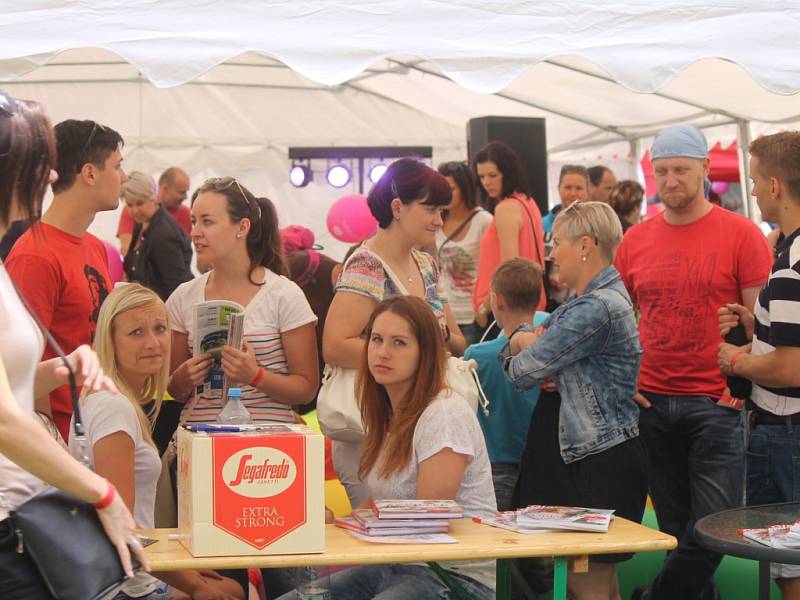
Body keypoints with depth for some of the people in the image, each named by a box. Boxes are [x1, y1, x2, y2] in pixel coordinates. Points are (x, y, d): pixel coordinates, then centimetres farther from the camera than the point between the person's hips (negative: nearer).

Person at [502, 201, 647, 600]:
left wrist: (523, 347, 7)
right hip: (584, 457, 10)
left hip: (599, 464, -10)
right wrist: (524, 338, -7)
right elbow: (528, 335, 18)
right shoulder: (589, 299, 14)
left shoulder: (597, 309, -20)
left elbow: (524, 371, -18)